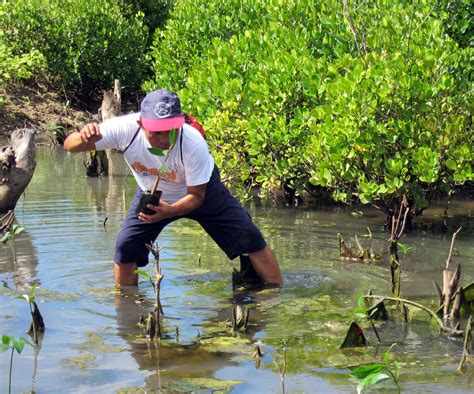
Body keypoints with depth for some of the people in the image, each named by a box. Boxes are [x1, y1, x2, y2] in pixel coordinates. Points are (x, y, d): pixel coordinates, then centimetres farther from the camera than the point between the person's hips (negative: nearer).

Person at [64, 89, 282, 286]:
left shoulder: (194, 145, -39)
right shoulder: (125, 129, -35)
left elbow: (196, 196, -25)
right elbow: (70, 145, -28)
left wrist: (168, 211, -46)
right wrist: (84, 138, -53)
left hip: (201, 190, -2)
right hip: (152, 194, 2)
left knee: (249, 239, -9)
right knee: (126, 247, -10)